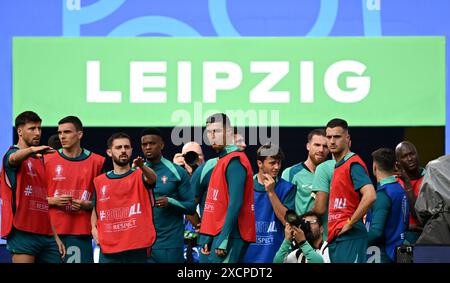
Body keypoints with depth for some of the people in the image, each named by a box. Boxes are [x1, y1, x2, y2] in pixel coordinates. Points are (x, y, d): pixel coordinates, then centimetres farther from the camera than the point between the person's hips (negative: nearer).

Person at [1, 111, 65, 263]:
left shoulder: (40, 160, 22)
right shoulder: (13, 153, 0)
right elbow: (14, 158, -29)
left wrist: (55, 236, 19)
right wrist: (31, 150, -51)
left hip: (45, 234, 7)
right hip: (23, 232, -7)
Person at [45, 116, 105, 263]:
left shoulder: (98, 162, 5)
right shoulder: (47, 160, 5)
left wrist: (87, 205, -8)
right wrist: (53, 201, -9)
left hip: (81, 232, 0)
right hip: (52, 231, 0)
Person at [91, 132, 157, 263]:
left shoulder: (139, 176, 2)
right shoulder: (99, 181, 11)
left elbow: (152, 178, -21)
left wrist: (142, 166, -43)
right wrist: (94, 229, 3)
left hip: (137, 249, -2)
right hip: (108, 249, 2)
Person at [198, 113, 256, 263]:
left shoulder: (234, 161, -10)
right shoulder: (222, 160, 20)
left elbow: (235, 203, -18)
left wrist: (224, 239, -22)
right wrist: (207, 238, 18)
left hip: (230, 236, -10)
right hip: (219, 234, 10)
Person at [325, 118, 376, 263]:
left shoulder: (353, 164, -10)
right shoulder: (337, 166, 18)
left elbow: (370, 196, -24)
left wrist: (350, 223, -17)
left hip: (350, 237, -9)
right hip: (335, 238, 9)